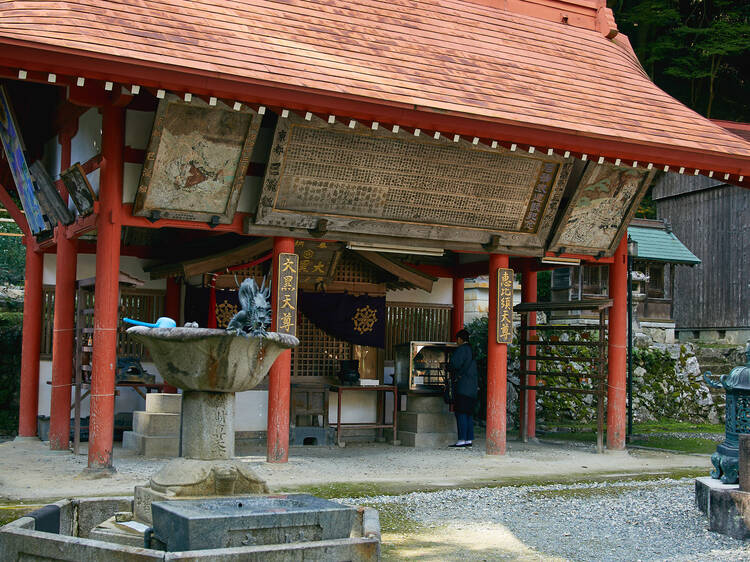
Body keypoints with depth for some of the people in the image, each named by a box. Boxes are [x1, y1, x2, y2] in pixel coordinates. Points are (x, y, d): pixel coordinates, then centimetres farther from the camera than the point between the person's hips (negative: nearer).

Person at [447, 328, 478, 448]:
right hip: (472, 387, 9)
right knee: (468, 413, 10)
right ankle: (469, 439, 11)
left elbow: (453, 365, -15)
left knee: (461, 413, -9)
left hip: (462, 386, -9)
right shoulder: (471, 350, 18)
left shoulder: (461, 349, -10)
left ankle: (462, 440, -12)